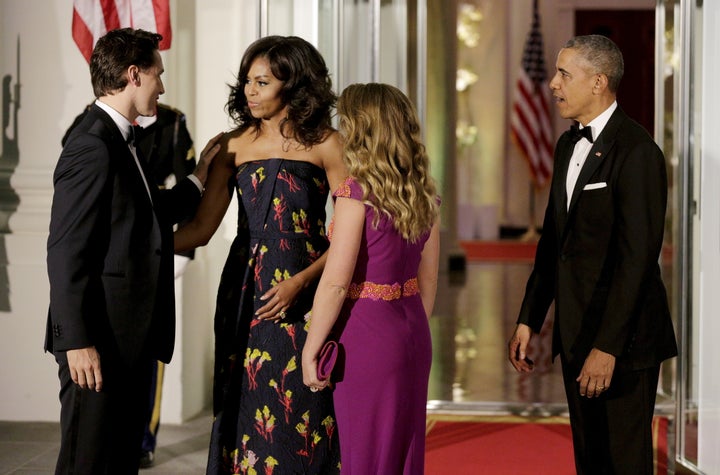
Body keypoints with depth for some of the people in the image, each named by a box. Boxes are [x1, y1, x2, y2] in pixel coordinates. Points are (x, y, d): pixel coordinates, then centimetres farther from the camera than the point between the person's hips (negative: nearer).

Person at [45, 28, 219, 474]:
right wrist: (78, 341, -22)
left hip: (131, 338, 10)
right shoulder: (92, 147, -16)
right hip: (99, 341, -10)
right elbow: (66, 253, -20)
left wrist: (199, 178, 22)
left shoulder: (119, 140, 15)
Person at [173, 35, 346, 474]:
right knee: (246, 411, 5)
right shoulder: (234, 146, 7)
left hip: (304, 294, -3)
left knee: (300, 413, -1)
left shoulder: (326, 145, -2)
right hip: (245, 293, 3)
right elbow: (202, 227, 5)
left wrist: (300, 281, -14)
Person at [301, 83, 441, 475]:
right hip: (413, 333, 7)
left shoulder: (357, 192, -16)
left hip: (366, 333, -7)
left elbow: (335, 283, -17)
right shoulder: (423, 195, 4)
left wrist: (310, 350, -10)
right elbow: (428, 278, 11)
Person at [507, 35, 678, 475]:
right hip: (575, 331, 8)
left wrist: (607, 347, -22)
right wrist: (529, 320, 13)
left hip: (623, 338, -8)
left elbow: (637, 256, -21)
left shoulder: (636, 150, -17)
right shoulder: (570, 144, 12)